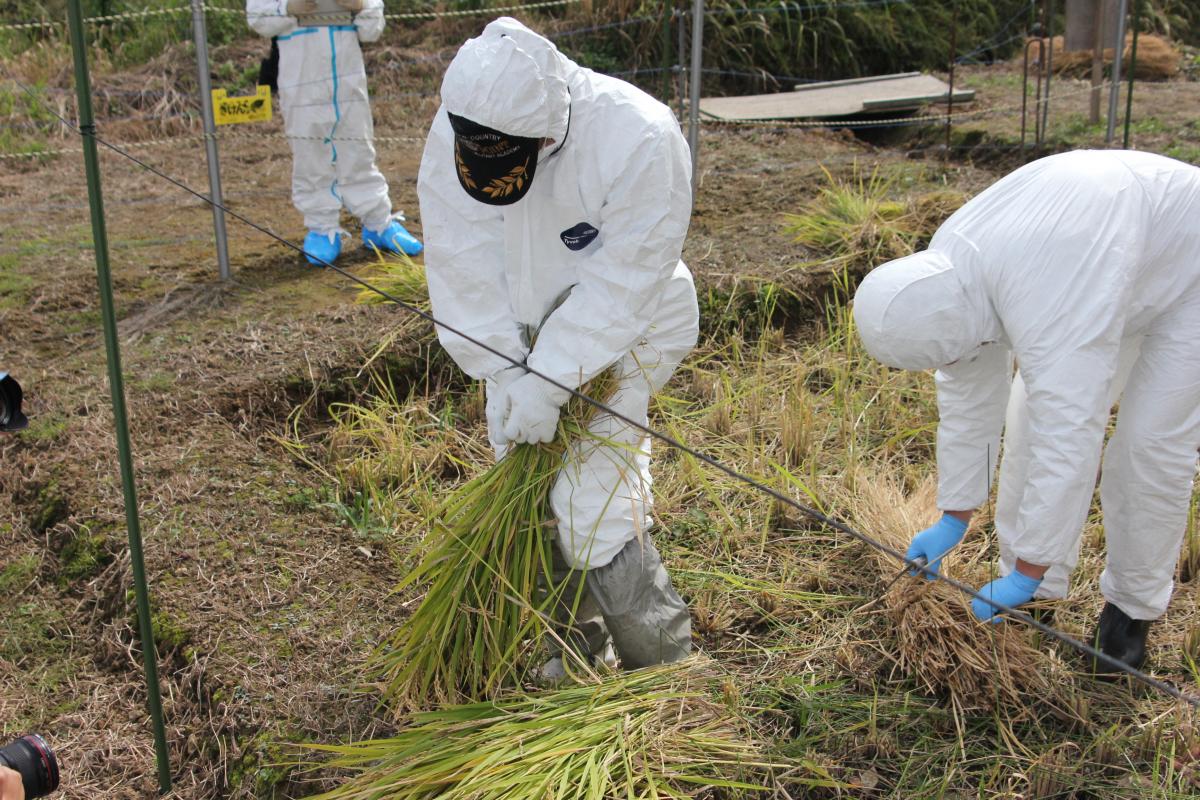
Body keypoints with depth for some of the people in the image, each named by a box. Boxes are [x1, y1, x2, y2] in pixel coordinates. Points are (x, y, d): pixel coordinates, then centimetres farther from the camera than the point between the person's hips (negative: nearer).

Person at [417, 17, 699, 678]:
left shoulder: (639, 139, -31)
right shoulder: (453, 134, -18)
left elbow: (621, 284, -28)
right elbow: (466, 271, -15)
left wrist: (550, 380, -27)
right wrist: (505, 374, -18)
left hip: (624, 335, -5)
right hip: (523, 333, 5)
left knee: (589, 505, -13)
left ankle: (662, 667, 8)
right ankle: (577, 645, 32)